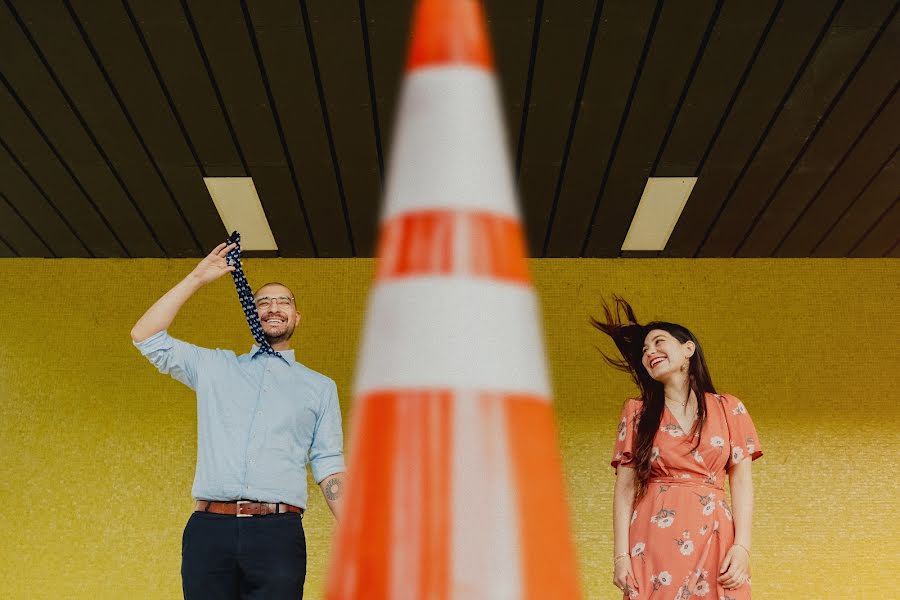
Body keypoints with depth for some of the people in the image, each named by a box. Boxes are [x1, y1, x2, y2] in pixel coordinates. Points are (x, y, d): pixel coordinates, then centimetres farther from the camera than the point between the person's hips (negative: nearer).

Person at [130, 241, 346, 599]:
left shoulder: (320, 387, 17)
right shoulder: (216, 368, 20)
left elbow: (329, 466, 11)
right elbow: (145, 337, 14)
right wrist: (197, 278, 13)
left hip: (277, 533, -1)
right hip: (209, 530, 1)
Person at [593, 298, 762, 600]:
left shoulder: (729, 409, 9)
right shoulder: (637, 413, 9)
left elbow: (741, 482, 5)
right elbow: (625, 487, 4)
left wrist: (742, 546, -7)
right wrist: (621, 555, -5)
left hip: (714, 543, 0)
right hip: (653, 543, 0)